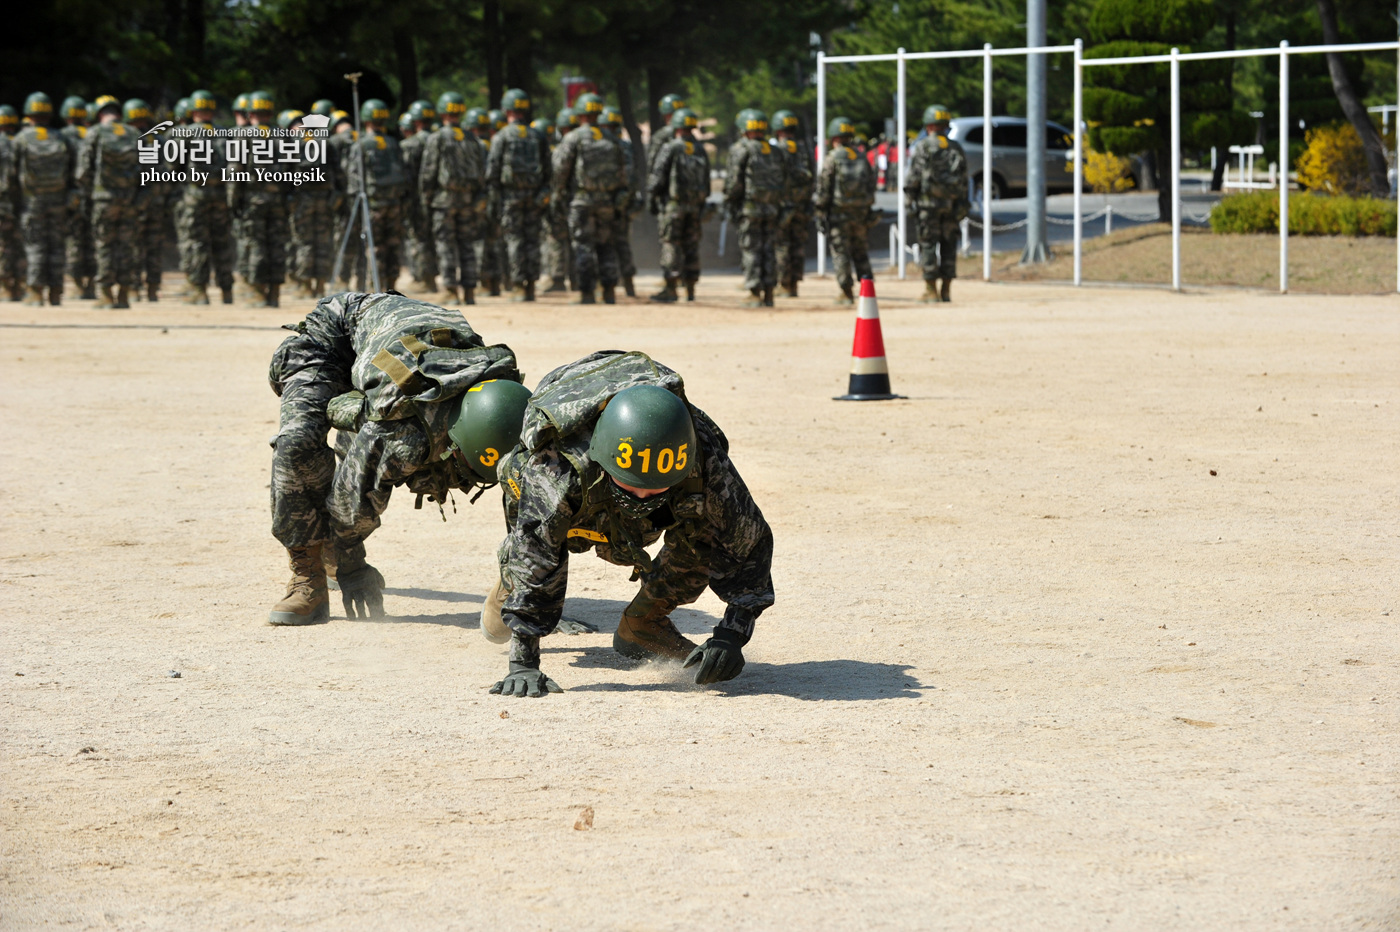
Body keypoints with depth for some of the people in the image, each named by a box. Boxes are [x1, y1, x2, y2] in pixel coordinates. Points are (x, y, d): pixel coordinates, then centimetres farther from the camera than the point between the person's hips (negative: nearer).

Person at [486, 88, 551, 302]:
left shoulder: (501, 137, -3)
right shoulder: (538, 136, 8)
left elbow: (492, 170, -6)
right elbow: (547, 169, 9)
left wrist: (492, 199, -2)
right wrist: (544, 197, 13)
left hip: (510, 193, -3)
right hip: (533, 195, 3)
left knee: (514, 239, -1)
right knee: (532, 239, 7)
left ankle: (520, 286, -6)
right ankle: (530, 286, 4)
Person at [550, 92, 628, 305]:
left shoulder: (574, 138, -5)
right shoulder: (610, 140, 10)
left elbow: (560, 169, -7)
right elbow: (622, 171, 11)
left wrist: (558, 196, 2)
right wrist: (621, 199, 16)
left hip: (582, 199, -4)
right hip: (607, 202, 4)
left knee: (584, 246, -2)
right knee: (606, 245, 11)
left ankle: (586, 293, -7)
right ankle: (609, 291, 5)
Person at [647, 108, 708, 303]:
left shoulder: (671, 149, -9)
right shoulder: (700, 151, 9)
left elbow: (658, 176, -11)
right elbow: (706, 181, 11)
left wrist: (651, 195, 2)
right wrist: (702, 204, 18)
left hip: (674, 204, -6)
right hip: (695, 204, 6)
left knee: (670, 244, -4)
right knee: (691, 245, 9)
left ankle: (671, 287, -10)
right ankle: (690, 289, 9)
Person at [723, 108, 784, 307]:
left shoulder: (741, 149, -7)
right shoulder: (773, 151, 13)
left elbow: (734, 180, -11)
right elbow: (784, 179, 14)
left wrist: (729, 202, -1)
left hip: (749, 207, -6)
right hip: (771, 208, 6)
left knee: (751, 250, -3)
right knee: (767, 250, 10)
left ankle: (755, 295, -6)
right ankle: (768, 294, 8)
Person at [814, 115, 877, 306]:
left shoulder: (832, 159, -8)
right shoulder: (861, 158, 8)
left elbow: (823, 188, -10)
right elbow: (871, 185, 11)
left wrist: (820, 213, -4)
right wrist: (867, 210, 17)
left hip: (839, 212, -5)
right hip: (860, 211, 5)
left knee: (840, 252, 0)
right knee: (860, 251, 14)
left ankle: (847, 292, -2)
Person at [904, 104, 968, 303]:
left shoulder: (922, 147, -5)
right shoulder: (956, 148, 9)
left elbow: (912, 176, -9)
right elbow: (963, 179, 10)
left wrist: (909, 196, 2)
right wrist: (961, 203, 15)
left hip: (928, 202, -4)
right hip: (951, 204, 4)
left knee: (928, 244, -1)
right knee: (948, 245, 8)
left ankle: (931, 290, -4)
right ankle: (946, 290, 8)